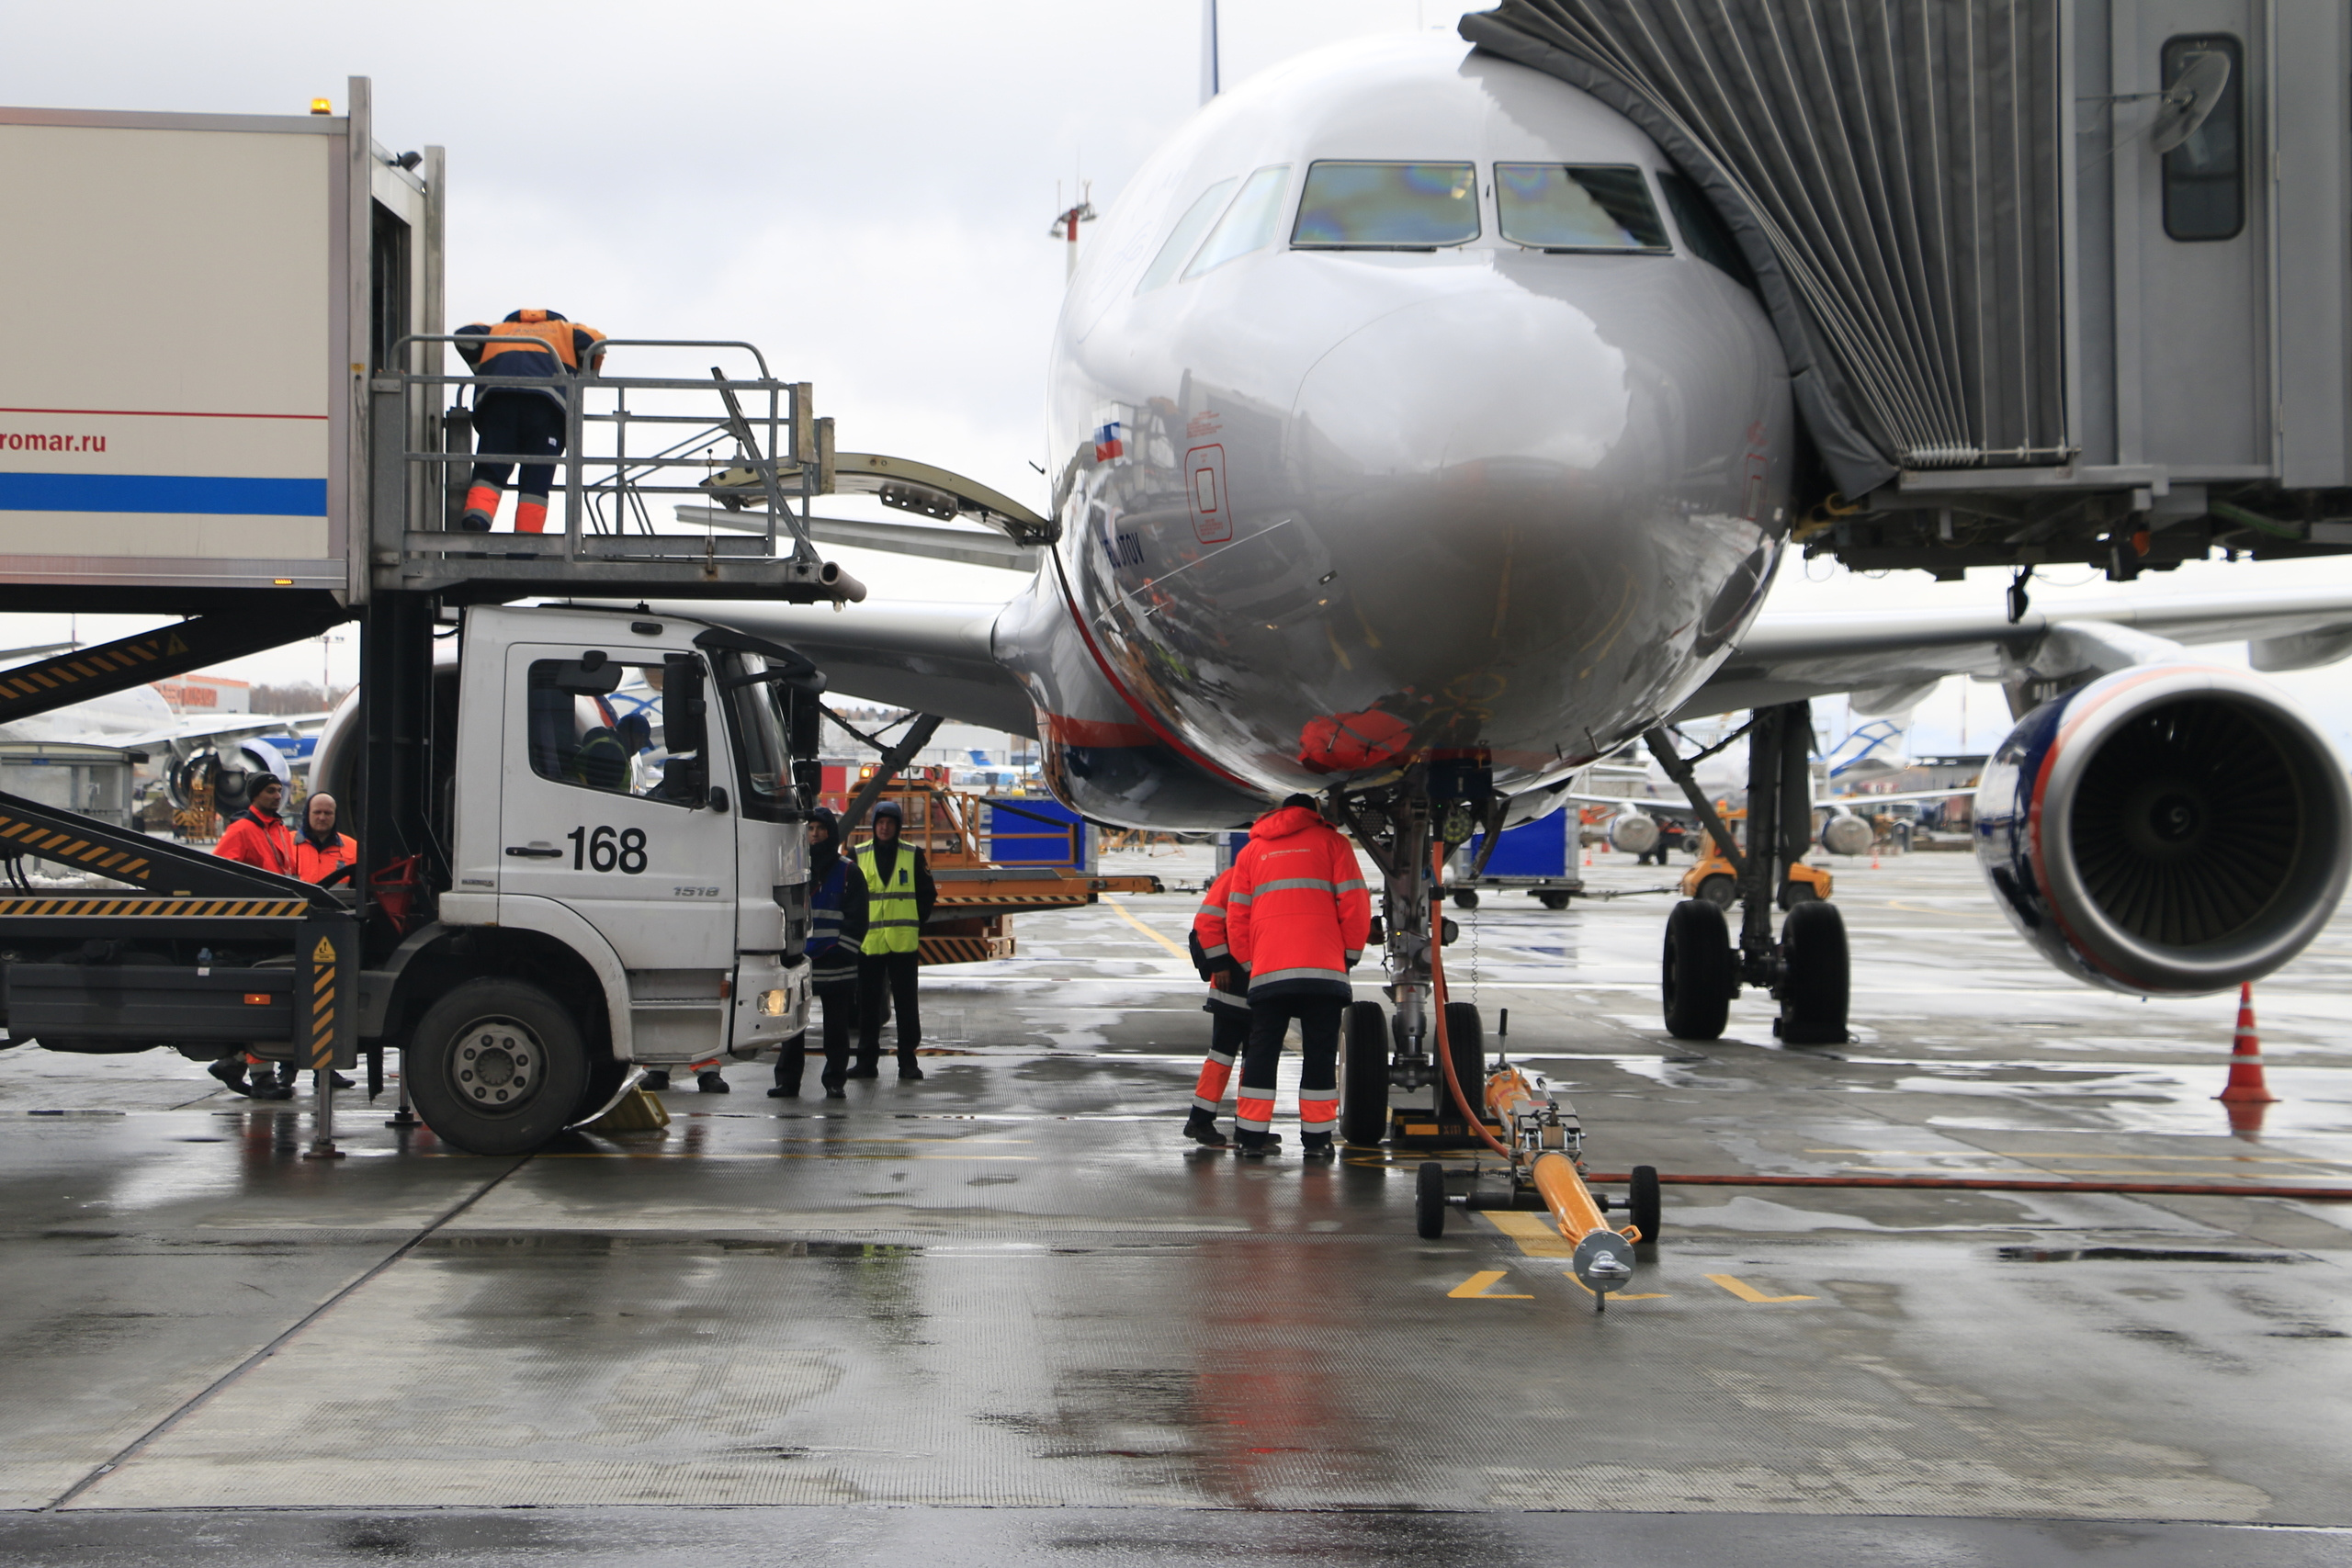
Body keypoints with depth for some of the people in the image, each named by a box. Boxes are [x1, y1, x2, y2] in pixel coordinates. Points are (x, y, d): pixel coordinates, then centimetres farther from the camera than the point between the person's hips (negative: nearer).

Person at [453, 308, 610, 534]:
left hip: (497, 397, 1)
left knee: (489, 471, 0)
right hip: (545, 399, -1)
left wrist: (483, 372, 27)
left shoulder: (498, 331, 36)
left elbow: (465, 335, 20)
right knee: (536, 479, 0)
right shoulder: (564, 330, 33)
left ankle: (476, 517, -26)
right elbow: (595, 341, 14)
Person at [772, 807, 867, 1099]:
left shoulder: (848, 872, 3)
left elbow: (856, 920, 0)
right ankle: (787, 1081, 6)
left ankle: (835, 1081, 9)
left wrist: (840, 950, -11)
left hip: (835, 965, -2)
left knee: (836, 1026, 2)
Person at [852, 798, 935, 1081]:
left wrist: (915, 924, 2)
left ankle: (908, 1061, 7)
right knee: (868, 1003, 3)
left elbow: (927, 894, 9)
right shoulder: (858, 855, 6)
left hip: (903, 941, -1)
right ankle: (866, 1060, 10)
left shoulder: (913, 855, 5)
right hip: (868, 941, 1)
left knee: (906, 1002, 2)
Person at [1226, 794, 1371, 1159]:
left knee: (1262, 1052, 7)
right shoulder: (1331, 842, 11)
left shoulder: (1252, 850, 20)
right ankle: (1316, 1138, 3)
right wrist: (1351, 954, 13)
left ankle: (1252, 1135, 6)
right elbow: (1354, 903, 3)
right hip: (1323, 970, -2)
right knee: (1320, 1055, 3)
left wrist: (1249, 962, 23)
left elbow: (1236, 916, 16)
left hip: (1268, 973, 2)